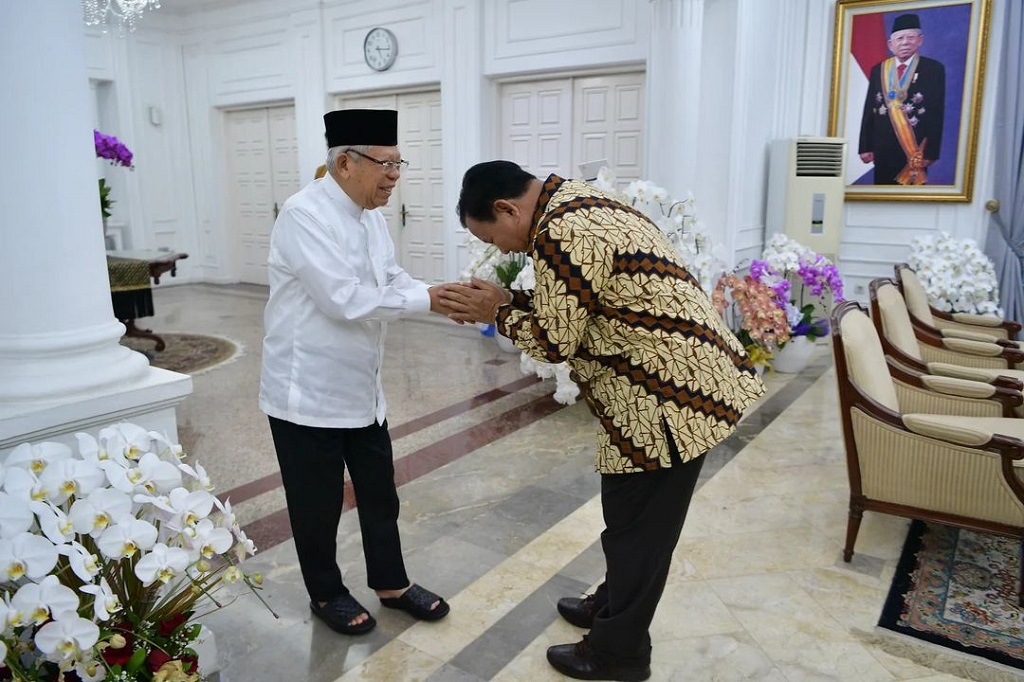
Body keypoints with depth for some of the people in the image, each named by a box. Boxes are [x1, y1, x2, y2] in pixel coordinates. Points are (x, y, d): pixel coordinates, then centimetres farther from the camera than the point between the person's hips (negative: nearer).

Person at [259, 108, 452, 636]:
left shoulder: (369, 213, 6)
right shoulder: (305, 214, -21)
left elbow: (390, 279, 8)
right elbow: (346, 300, -28)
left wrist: (443, 295, -10)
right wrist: (427, 300, -22)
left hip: (361, 388, 8)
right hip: (309, 392, -8)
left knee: (380, 492, 18)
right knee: (318, 503, 11)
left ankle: (391, 584, 38)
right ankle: (326, 594, 34)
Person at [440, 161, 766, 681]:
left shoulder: (561, 233, -22)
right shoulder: (576, 204, 11)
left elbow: (554, 342, -17)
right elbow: (572, 306, 16)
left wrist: (498, 313, -2)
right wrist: (507, 299, 7)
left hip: (670, 396, -10)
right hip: (679, 380, 10)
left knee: (637, 527, 6)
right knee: (630, 517, 24)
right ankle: (613, 604, 43)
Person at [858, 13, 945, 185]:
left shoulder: (933, 69, 1)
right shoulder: (878, 70, 9)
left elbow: (937, 113, -3)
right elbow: (869, 110, 8)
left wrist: (931, 152, -10)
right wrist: (865, 147, 1)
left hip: (915, 150, -3)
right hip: (883, 149, 3)